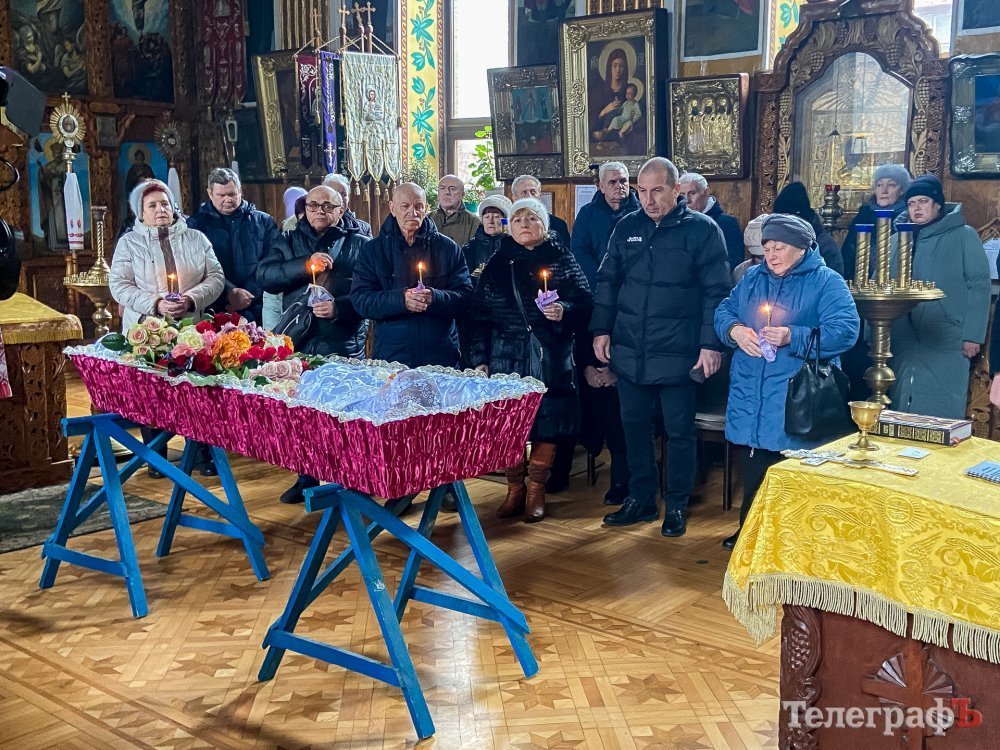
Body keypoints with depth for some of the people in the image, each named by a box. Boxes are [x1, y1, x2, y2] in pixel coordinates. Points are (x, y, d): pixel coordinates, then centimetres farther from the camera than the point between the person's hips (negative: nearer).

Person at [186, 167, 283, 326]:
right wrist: (229, 292, -15)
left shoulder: (263, 221, 14)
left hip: (256, 308, 1)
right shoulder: (197, 223, 11)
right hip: (216, 310, -1)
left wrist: (251, 295, -9)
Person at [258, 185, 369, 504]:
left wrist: (340, 307, -22)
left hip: (345, 345, -3)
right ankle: (307, 477, 22)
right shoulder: (289, 242, 14)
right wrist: (305, 264, -16)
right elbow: (264, 275, -2)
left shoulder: (358, 244, 6)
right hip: (300, 341, 3)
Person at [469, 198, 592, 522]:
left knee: (546, 425, 2)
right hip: (506, 360, 1)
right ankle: (515, 489, 19)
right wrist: (479, 358, -1)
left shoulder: (562, 259, 6)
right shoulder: (498, 263, 9)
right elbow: (479, 314, 6)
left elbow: (584, 303, 2)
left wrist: (565, 312, -19)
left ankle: (536, 491, 18)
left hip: (550, 360, -1)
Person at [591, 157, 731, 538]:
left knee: (679, 432, 6)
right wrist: (601, 329, 6)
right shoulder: (627, 227, 7)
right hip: (630, 352, 4)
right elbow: (607, 282, 13)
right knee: (635, 426, 13)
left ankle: (676, 506, 21)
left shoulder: (702, 230, -6)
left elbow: (716, 291, -8)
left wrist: (711, 343, -13)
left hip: (678, 355, -4)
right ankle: (641, 499, 27)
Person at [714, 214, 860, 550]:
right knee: (753, 474, 12)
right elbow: (724, 312, 14)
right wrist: (735, 330, -9)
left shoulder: (827, 282, -4)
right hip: (750, 395, 5)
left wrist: (793, 337, -24)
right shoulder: (752, 278, 14)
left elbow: (845, 330, -15)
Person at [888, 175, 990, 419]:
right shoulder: (899, 238, 13)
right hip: (903, 344, 4)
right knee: (902, 409, 10)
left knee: (941, 415, -3)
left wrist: (973, 335, -11)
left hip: (946, 345, -4)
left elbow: (979, 286, -4)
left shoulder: (963, 236, 0)